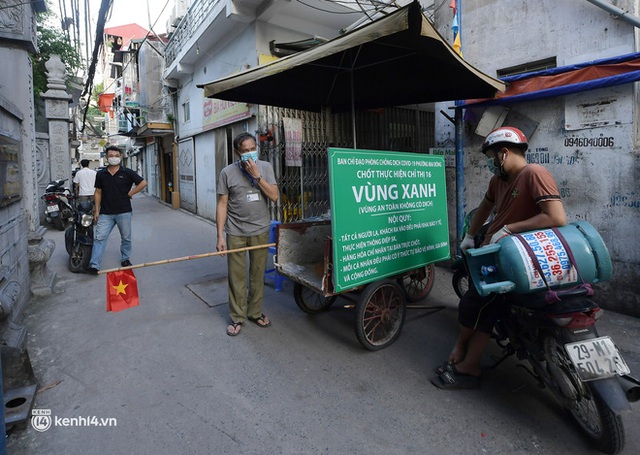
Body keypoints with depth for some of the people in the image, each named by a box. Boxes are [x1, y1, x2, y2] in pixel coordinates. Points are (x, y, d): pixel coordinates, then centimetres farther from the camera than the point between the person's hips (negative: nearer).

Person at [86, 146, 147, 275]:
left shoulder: (127, 172, -2)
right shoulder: (101, 174, 6)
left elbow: (143, 183, -3)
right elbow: (98, 193, 10)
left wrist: (129, 193, -5)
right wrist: (97, 210, 5)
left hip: (124, 212, -1)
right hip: (105, 213, 1)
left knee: (126, 238, 11)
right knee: (99, 238, -4)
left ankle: (125, 259, 28)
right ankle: (94, 265, -4)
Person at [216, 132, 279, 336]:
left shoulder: (265, 167, 2)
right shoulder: (228, 172, -2)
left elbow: (275, 196, -7)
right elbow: (222, 205, -2)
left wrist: (256, 175, -16)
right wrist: (220, 236, -5)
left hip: (260, 231, 2)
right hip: (236, 232, -1)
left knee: (258, 274, 12)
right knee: (236, 277, 4)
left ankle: (255, 312, 29)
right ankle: (237, 317, 19)